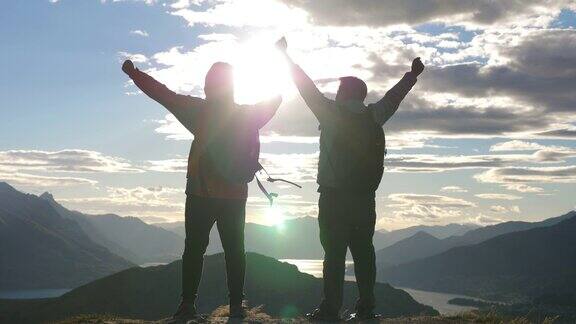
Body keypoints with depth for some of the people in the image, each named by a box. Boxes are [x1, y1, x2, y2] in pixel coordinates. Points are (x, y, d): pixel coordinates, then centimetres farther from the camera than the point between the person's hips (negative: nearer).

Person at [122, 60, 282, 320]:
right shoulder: (249, 115, 2)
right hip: (234, 196, 2)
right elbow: (275, 100, 19)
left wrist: (133, 73, 7)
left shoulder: (200, 111, -6)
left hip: (200, 194, -2)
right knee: (234, 250, 5)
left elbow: (162, 94, -2)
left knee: (194, 248, 1)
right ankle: (237, 304, 4)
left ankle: (188, 303, -1)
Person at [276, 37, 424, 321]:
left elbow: (307, 87, 2)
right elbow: (393, 96, 23)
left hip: (334, 197, -4)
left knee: (334, 252, -5)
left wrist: (285, 54, 11)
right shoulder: (373, 117, 8)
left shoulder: (332, 114, -4)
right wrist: (413, 74, 41)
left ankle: (330, 308, -5)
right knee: (363, 250, 7)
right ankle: (366, 306, 6)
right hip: (365, 198, 4)